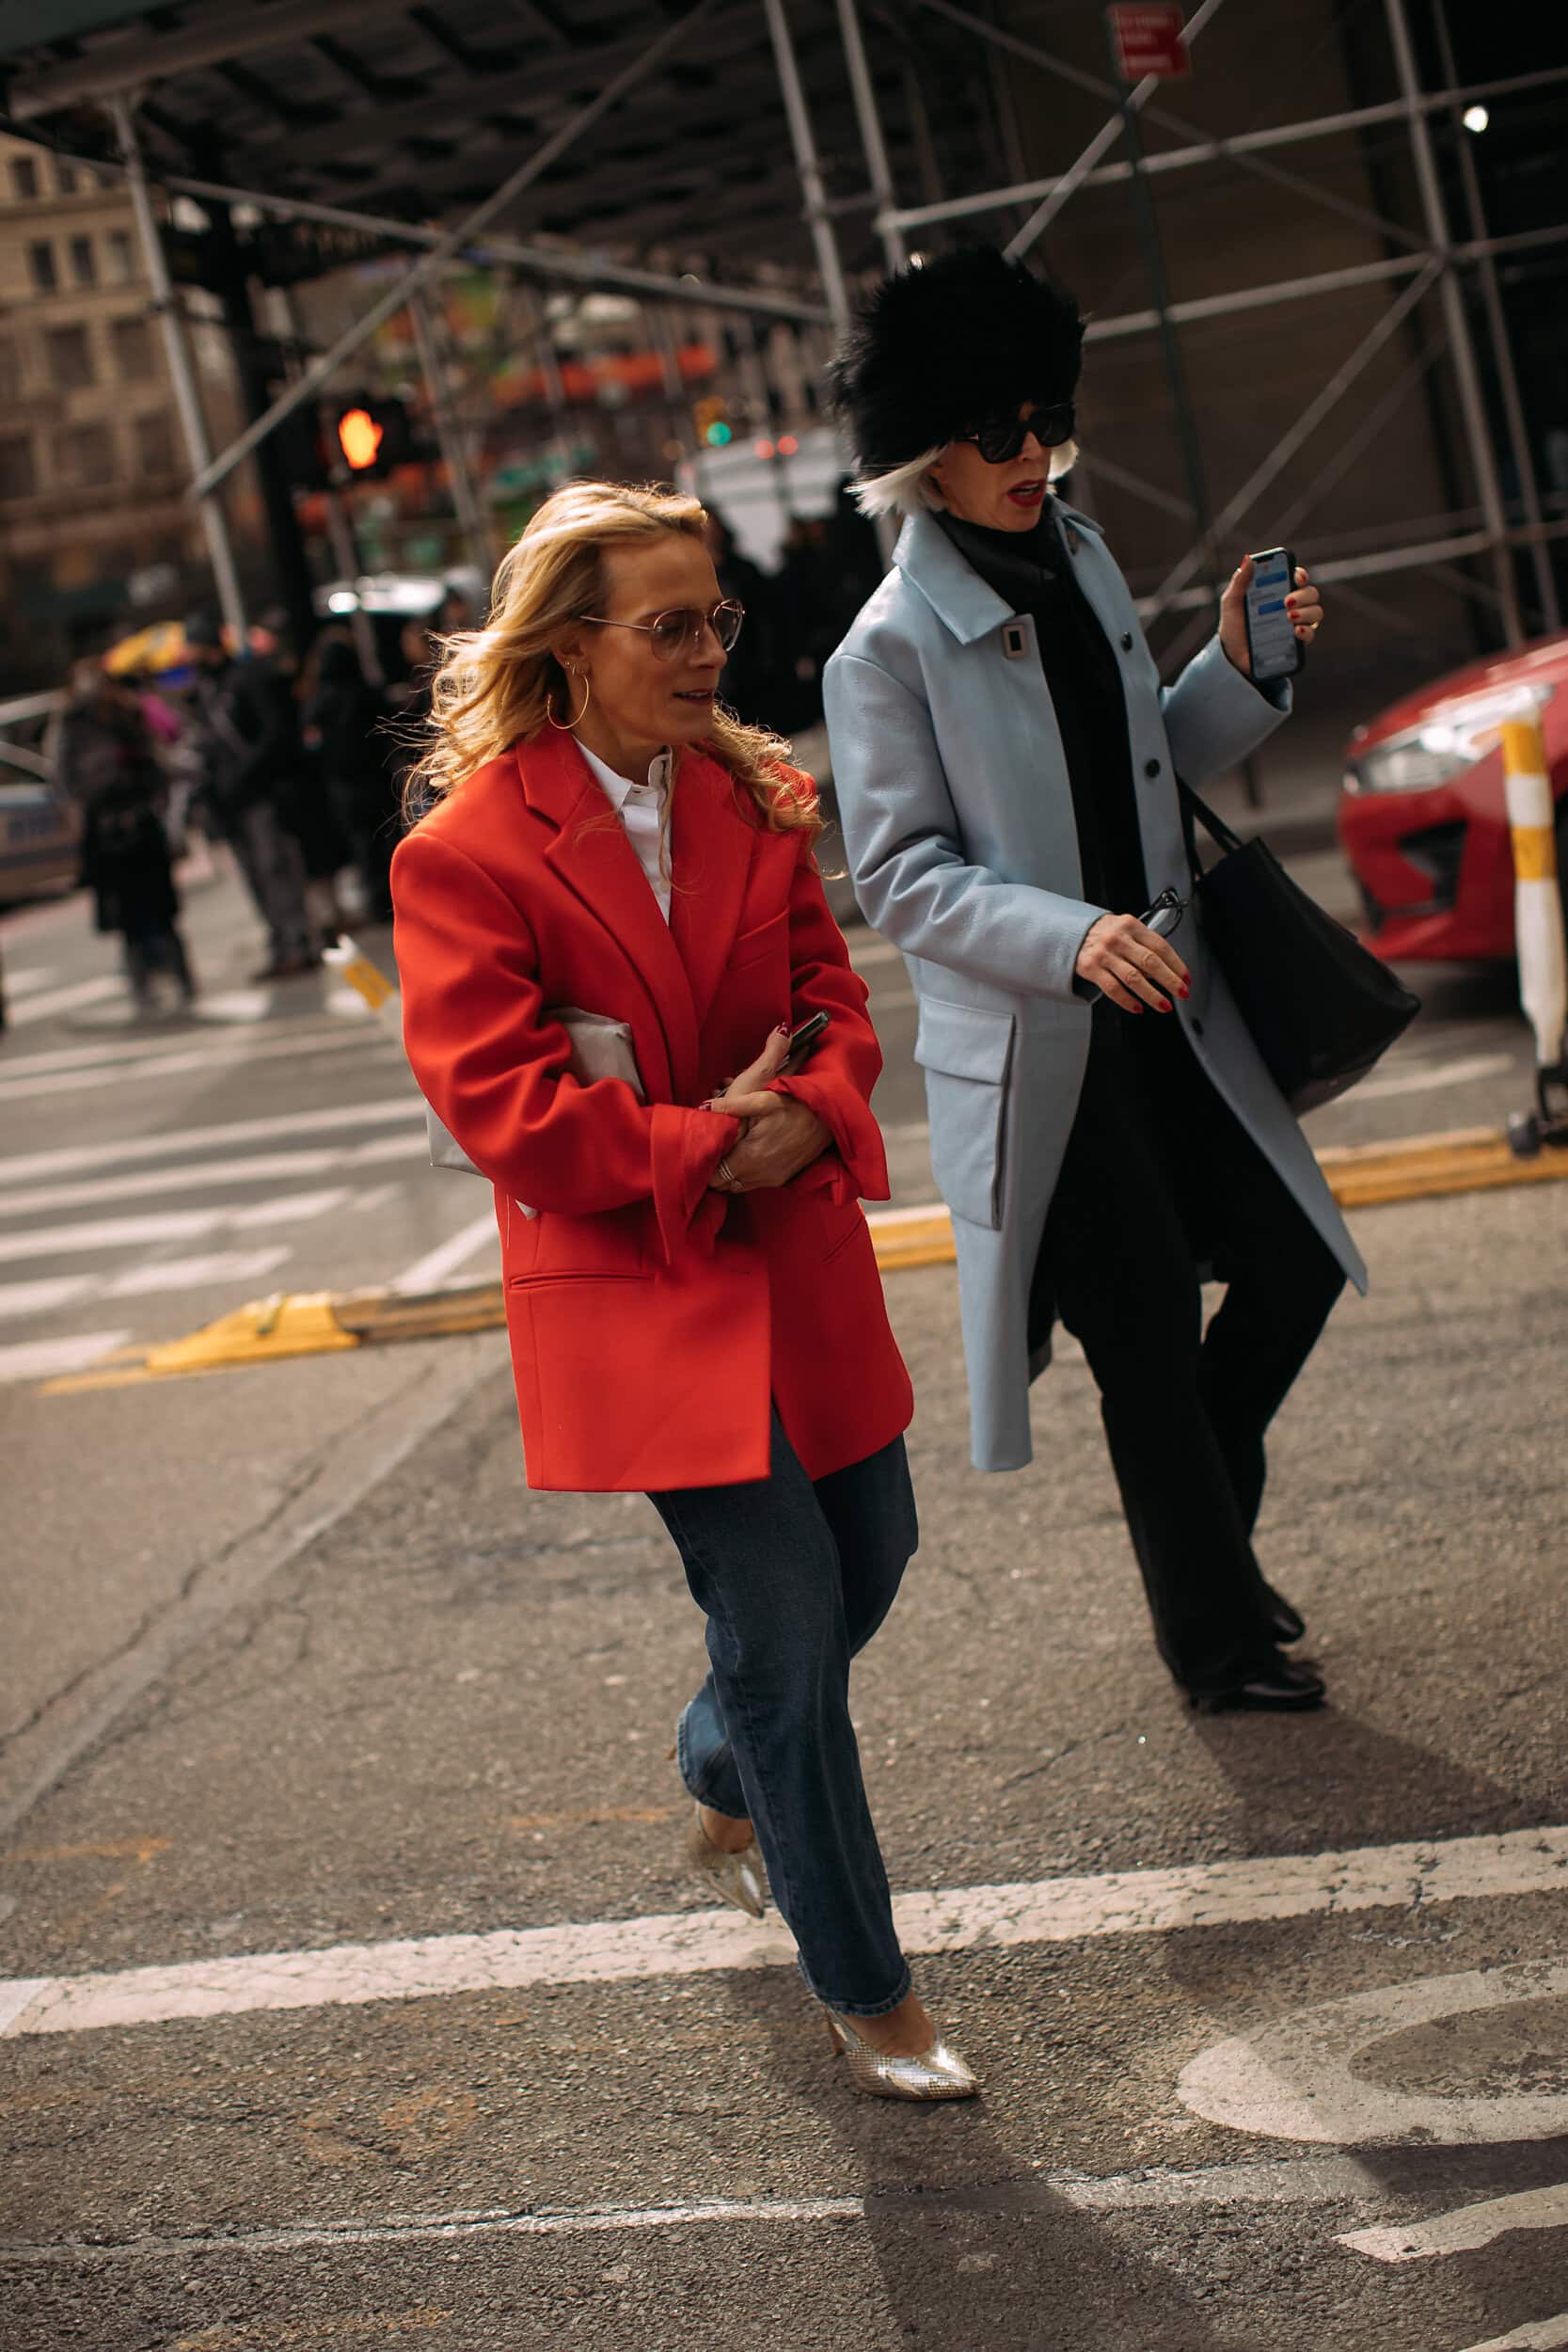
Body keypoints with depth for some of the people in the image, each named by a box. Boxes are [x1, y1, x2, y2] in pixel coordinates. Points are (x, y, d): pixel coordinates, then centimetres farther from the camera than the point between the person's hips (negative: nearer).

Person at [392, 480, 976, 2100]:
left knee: (870, 1557, 17)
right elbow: (497, 1097, -16)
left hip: (798, 1265, 7)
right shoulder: (464, 853, -13)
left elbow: (828, 992, 8)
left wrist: (810, 1111, -14)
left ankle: (724, 1795, 48)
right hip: (636, 1294, -6)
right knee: (787, 1617, -5)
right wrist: (708, 1148, -18)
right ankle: (863, 1996, 12)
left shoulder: (751, 800, 6)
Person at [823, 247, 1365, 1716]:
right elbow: (903, 879, -15)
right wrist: (1073, 938, -28)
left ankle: (1206, 1527, 34)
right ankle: (1213, 1638, 22)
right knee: (1147, 1341, 3)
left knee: (1294, 1264, 11)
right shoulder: (892, 647, -14)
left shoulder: (1083, 562, 9)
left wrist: (1242, 668, 2)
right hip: (1031, 1056, -7)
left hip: (1161, 1012, 7)